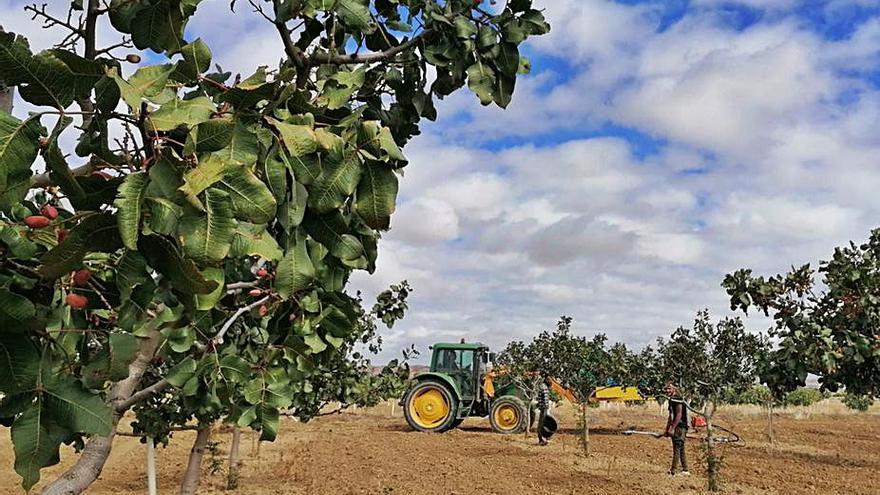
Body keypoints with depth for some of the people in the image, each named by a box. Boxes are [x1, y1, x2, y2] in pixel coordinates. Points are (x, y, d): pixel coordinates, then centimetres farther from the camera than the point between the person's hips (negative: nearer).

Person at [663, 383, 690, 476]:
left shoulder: (677, 399, -13)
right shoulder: (671, 400, 17)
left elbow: (679, 415, -20)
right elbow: (671, 417, 23)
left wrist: (672, 428, -21)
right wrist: (667, 430, 21)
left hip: (680, 427, -10)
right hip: (677, 428, 10)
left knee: (677, 449, -10)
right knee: (680, 449, 13)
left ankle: (673, 471, -11)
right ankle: (685, 470, 19)